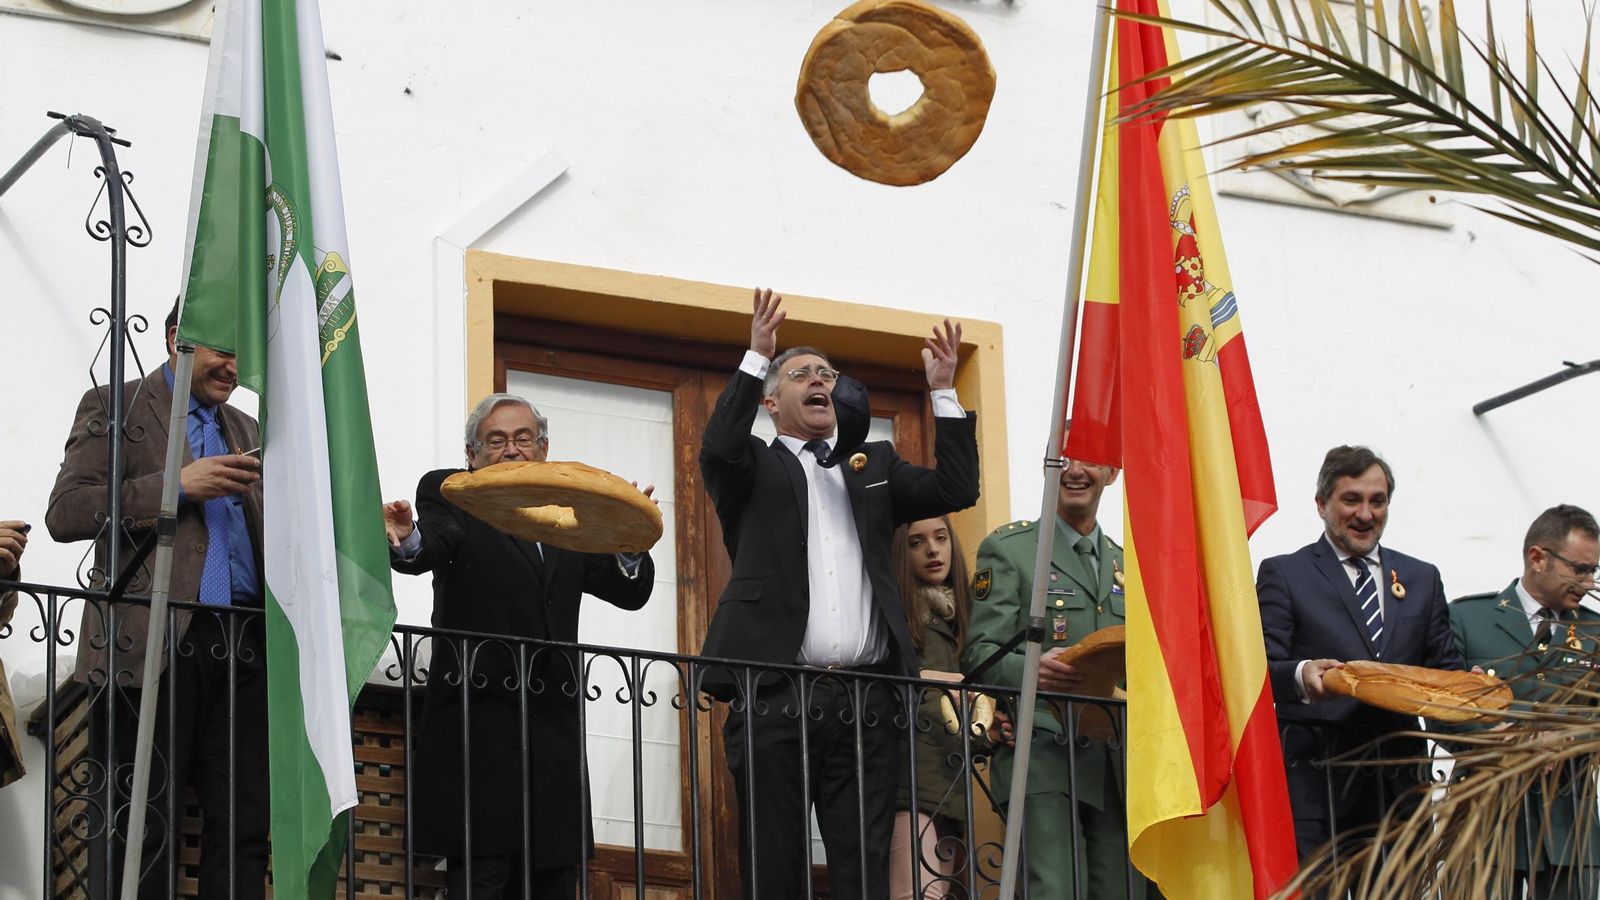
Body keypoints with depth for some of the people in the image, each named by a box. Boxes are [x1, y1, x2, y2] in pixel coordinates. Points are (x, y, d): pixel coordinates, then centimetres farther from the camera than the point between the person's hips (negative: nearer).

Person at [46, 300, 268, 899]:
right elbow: (65, 513, -5)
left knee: (243, 825, -1)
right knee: (144, 830, -6)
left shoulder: (245, 430, 25)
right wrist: (178, 485, -12)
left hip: (241, 647, 5)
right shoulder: (113, 407, 7)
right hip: (154, 641, -5)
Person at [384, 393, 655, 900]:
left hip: (555, 731, 4)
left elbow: (630, 592, 7)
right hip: (479, 721, -4)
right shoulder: (449, 493, 8)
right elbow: (434, 546, -14)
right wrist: (407, 543, -39)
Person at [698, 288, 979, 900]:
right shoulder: (754, 467, 13)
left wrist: (944, 392, 5)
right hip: (776, 694, -3)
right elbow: (717, 451, -10)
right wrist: (756, 356, -13)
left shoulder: (873, 466, 24)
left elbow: (956, 489, 11)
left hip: (866, 703, 3)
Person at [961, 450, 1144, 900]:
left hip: (1119, 761, 5)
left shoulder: (1126, 563, 21)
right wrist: (1031, 668, -25)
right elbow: (979, 653, -4)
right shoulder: (1008, 549, 5)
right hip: (1044, 755, -5)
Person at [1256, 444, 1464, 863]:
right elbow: (1263, 669, -4)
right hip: (1313, 778, -4)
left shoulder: (1423, 578, 19)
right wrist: (1300, 675, -27)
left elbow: (1444, 667, 19)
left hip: (1398, 779, 4)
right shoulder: (1283, 574, 6)